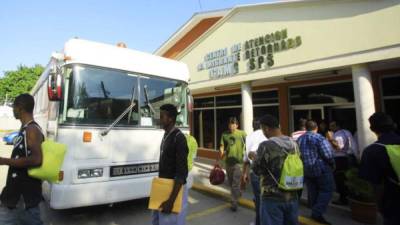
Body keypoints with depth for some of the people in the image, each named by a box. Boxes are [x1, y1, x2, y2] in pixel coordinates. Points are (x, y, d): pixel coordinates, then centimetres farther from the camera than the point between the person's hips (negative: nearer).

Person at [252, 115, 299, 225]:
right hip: (292, 196, 6)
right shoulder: (294, 143, 0)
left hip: (273, 198, -6)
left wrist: (255, 157, 6)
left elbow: (257, 170, -12)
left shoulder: (266, 145, -21)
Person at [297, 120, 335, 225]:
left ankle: (315, 213, 26)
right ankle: (317, 213, -3)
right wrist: (332, 164, 1)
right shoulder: (319, 138, -12)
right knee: (326, 190, 4)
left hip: (306, 170, 6)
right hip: (321, 169, -6)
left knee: (312, 191, 15)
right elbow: (328, 155, -16)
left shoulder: (299, 139, 6)